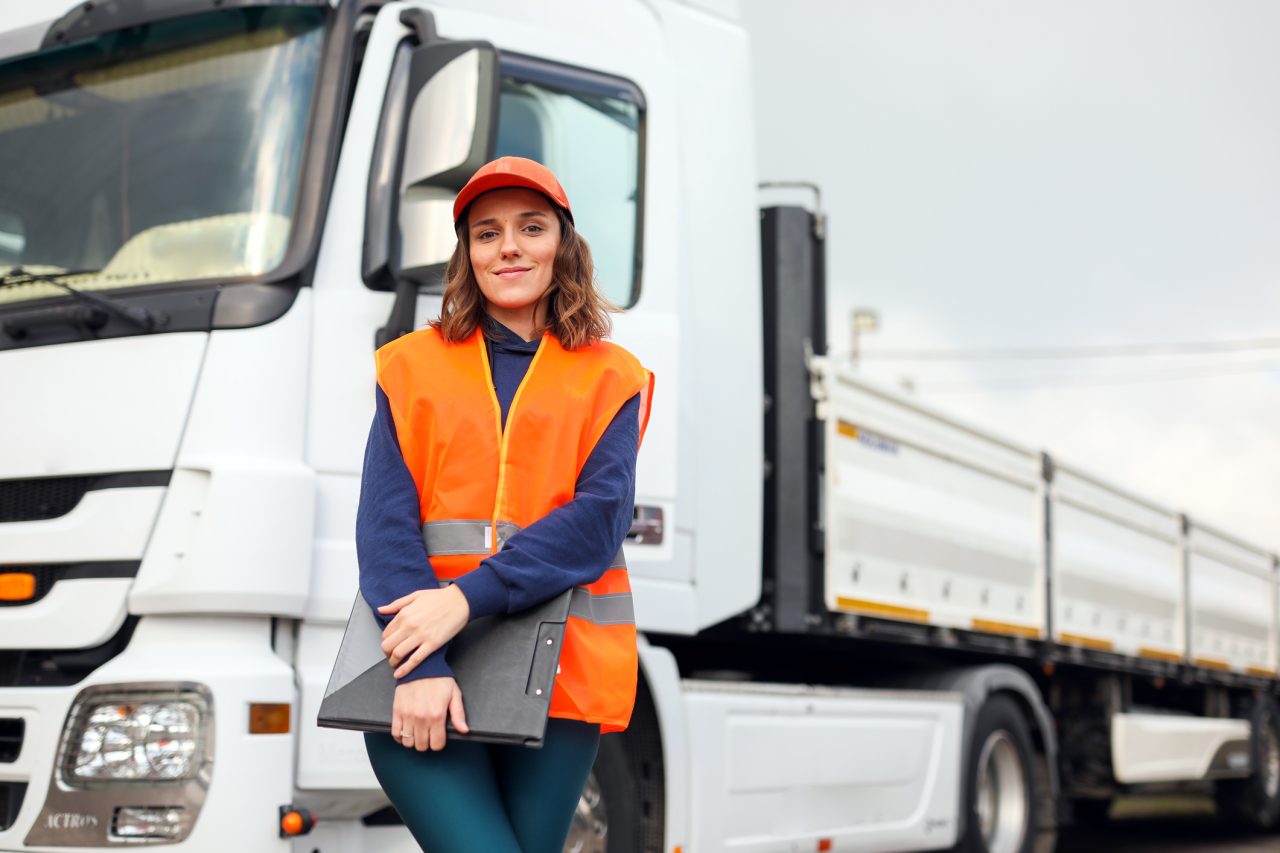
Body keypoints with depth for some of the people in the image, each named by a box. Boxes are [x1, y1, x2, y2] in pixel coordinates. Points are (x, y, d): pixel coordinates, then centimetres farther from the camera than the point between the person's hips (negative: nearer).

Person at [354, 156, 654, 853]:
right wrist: (422, 665, -16)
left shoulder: (610, 380, 11)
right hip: (421, 690, -1)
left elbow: (599, 520, -5)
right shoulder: (413, 366, 11)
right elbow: (384, 520, -1)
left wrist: (468, 598, -18)